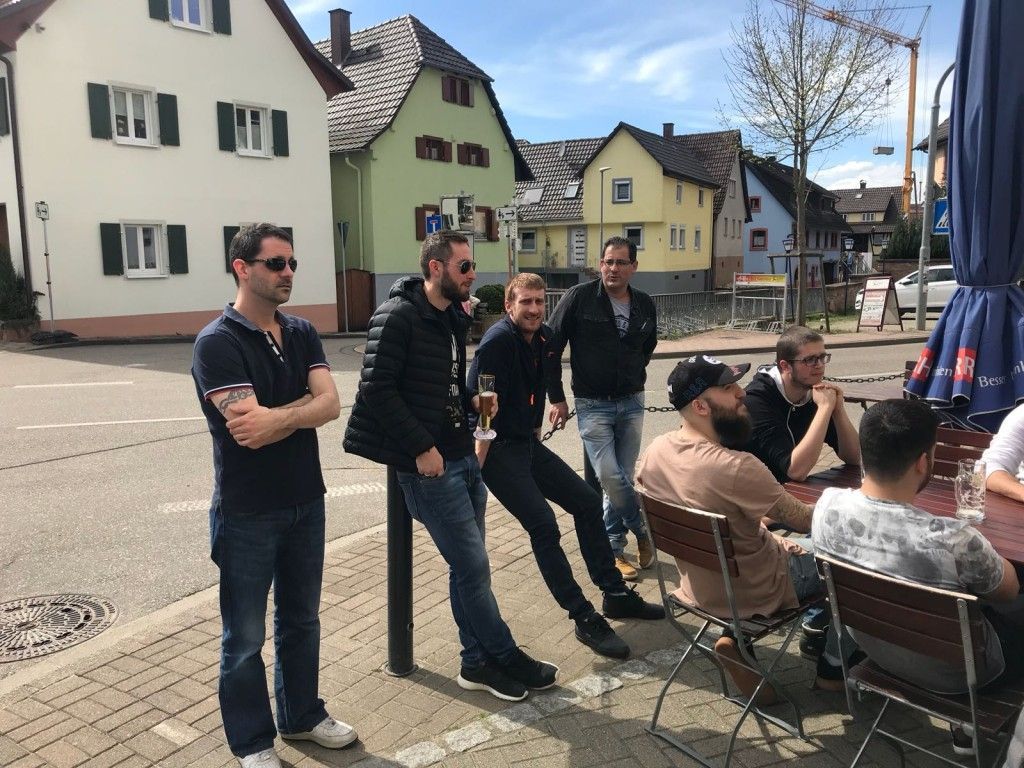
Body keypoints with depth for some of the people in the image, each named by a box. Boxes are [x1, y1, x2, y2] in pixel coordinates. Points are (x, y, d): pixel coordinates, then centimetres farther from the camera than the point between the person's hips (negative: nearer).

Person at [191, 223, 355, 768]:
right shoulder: (217, 343, -15)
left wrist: (274, 418, -21)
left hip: (306, 502, 6)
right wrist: (302, 405, -14)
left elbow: (329, 404, -9)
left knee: (301, 620, 20)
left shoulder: (301, 334, 4)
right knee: (245, 637, 10)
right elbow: (246, 430, -25)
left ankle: (302, 716, 39)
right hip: (247, 513, -6)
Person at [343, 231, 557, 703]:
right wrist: (422, 447, -19)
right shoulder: (398, 317, -14)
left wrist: (471, 402, 4)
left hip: (464, 457, 8)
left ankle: (478, 663, 27)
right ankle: (506, 658, 17)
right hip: (428, 464, -8)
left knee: (468, 568, 14)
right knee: (473, 566, 0)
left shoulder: (454, 318, 12)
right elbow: (377, 389, -19)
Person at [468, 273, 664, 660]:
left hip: (528, 443, 9)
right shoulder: (497, 341, -19)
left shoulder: (544, 338, 6)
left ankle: (615, 594, 22)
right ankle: (584, 619, -5)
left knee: (587, 501, 9)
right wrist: (477, 466, -23)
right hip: (498, 450, -9)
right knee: (544, 526, -16)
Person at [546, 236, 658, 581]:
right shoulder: (578, 298, -9)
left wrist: (633, 376, 14)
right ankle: (645, 532, 13)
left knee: (623, 478, 7)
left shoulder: (645, 305, 3)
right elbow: (551, 347, -5)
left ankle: (614, 548, 24)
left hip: (632, 403, 4)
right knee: (610, 477, -12)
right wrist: (556, 398, -6)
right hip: (592, 405, -3)